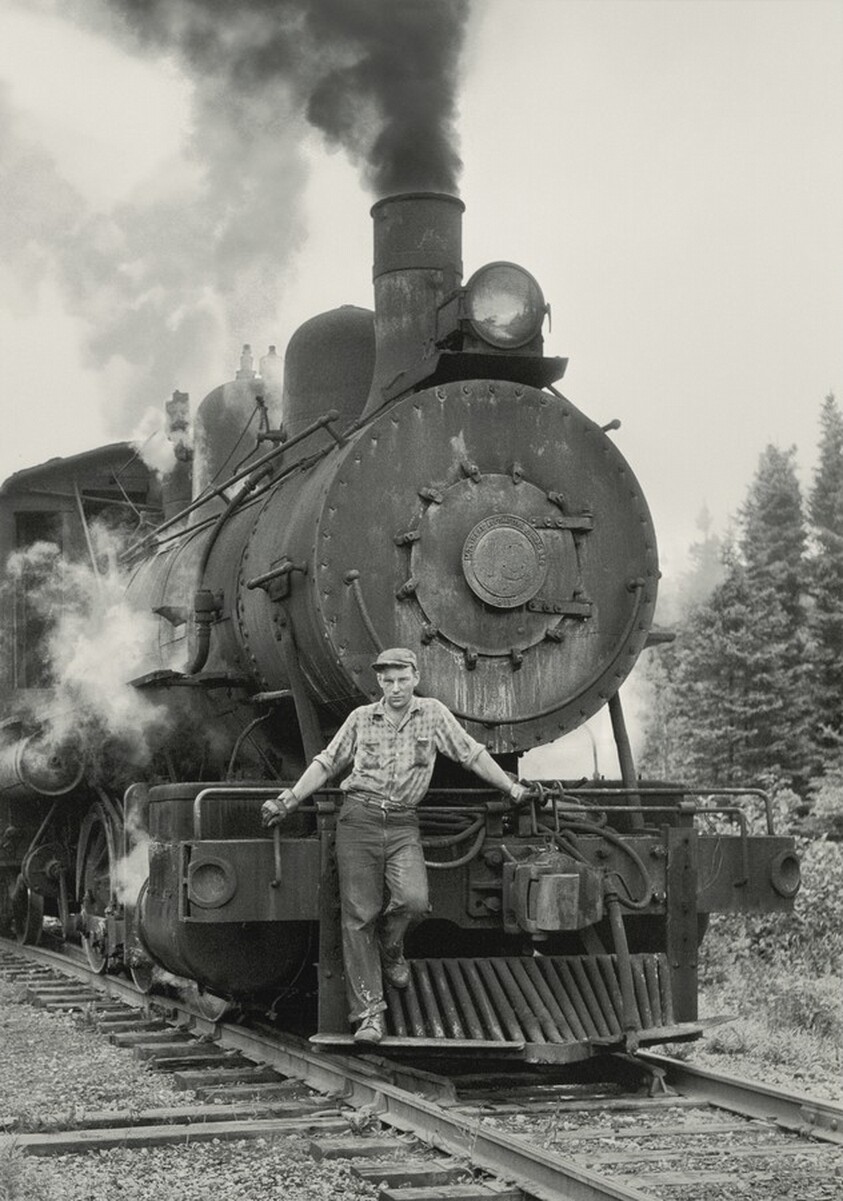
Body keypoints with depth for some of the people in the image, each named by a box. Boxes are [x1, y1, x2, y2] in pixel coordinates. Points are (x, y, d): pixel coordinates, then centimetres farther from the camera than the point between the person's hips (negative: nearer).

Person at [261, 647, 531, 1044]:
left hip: (403, 825, 0)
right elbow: (327, 763, 13)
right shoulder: (361, 718, 9)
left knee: (414, 899, -22)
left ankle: (389, 948, 12)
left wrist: (511, 787, 11)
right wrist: (290, 799, 5)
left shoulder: (433, 713, 8)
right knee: (359, 915, -4)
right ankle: (369, 1012, 0)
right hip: (358, 819, 0)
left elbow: (472, 754, 12)